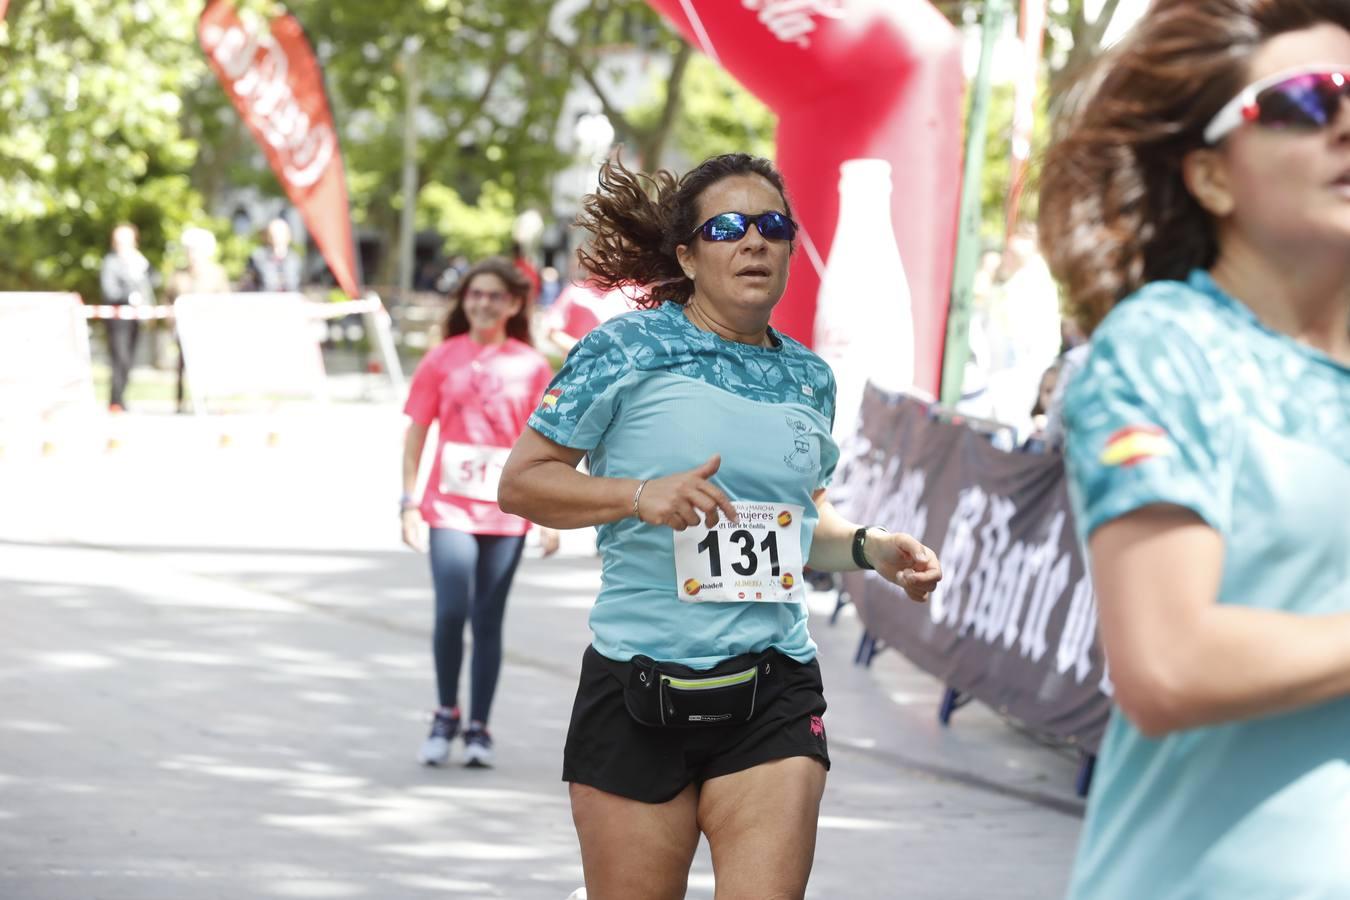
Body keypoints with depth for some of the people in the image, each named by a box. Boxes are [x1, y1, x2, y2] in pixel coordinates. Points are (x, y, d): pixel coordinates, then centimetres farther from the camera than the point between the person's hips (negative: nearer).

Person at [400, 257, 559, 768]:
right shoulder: (442, 360, 4)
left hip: (507, 513, 1)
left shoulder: (531, 366, 5)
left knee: (488, 622, 4)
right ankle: (446, 715, 6)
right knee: (451, 612, -14)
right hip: (449, 509, -1)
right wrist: (410, 504, 0)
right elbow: (415, 434, 7)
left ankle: (479, 729, 12)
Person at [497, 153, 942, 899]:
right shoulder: (627, 350, -4)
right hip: (638, 689, -3)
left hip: (774, 694, 3)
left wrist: (870, 548, 8)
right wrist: (641, 494, -18)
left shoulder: (808, 379, 12)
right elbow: (520, 481, -4)